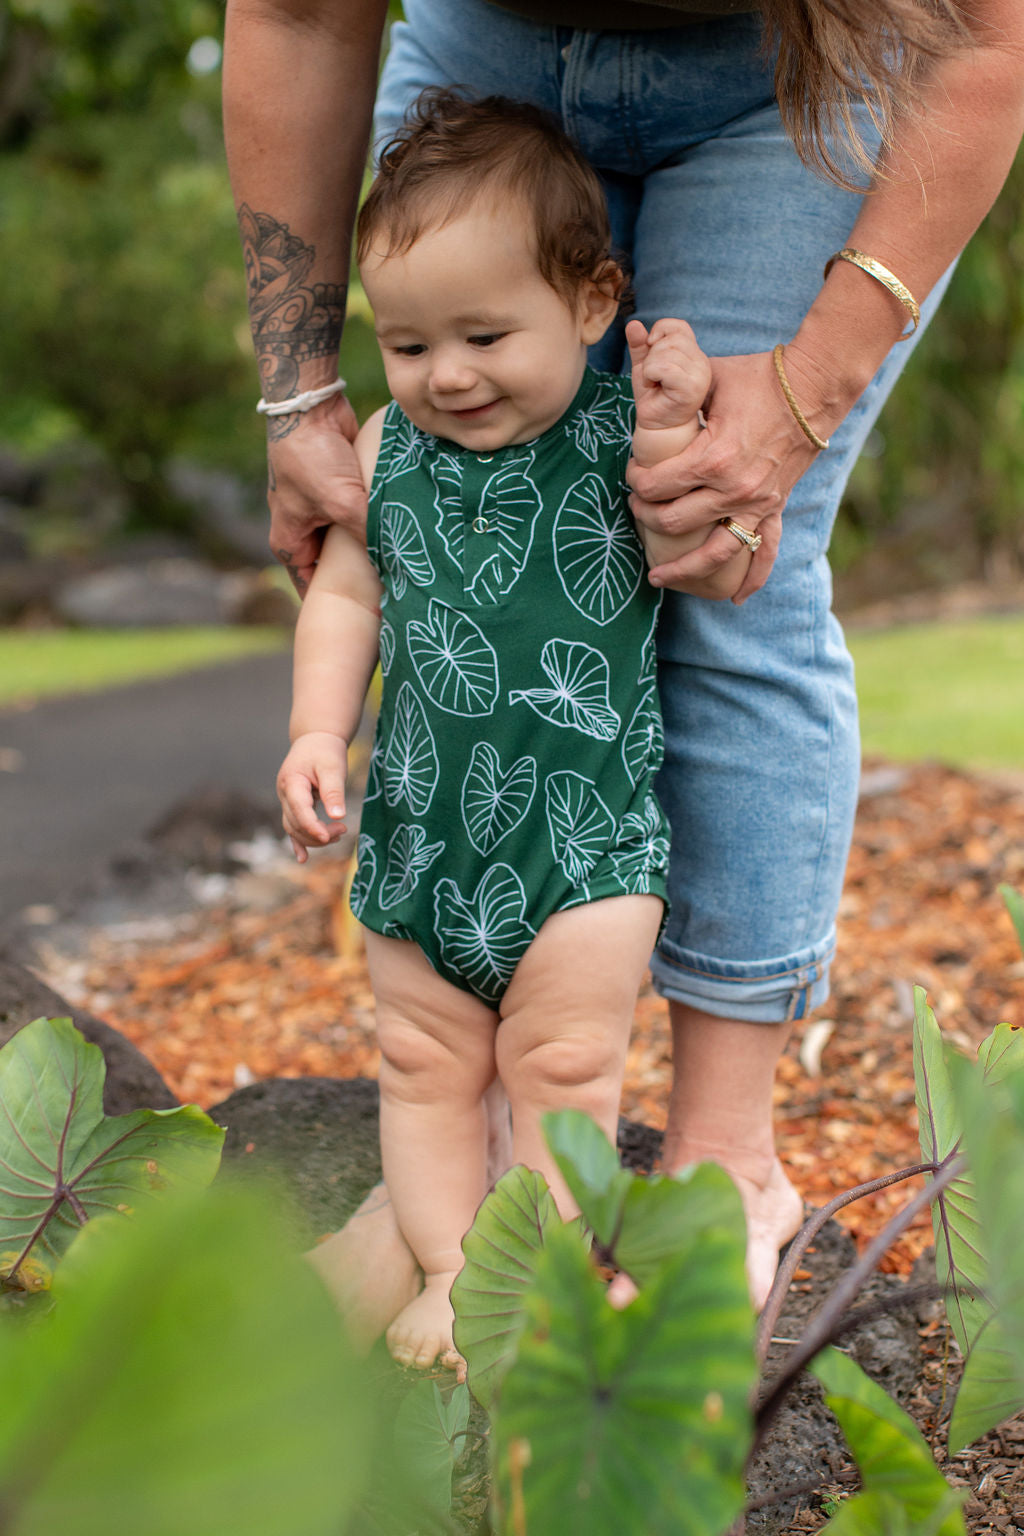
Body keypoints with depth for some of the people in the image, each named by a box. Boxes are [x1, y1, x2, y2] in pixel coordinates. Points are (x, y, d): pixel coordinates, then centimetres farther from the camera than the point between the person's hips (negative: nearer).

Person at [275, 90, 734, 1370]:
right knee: (424, 1063, 11)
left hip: (588, 827, -3)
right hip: (423, 819, 4)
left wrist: (669, 441, -23)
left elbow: (720, 575, -11)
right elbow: (344, 594, 10)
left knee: (562, 1062, 2)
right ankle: (450, 1268, 26)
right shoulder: (387, 452, 0)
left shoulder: (622, 432, -8)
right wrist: (316, 733, 0)